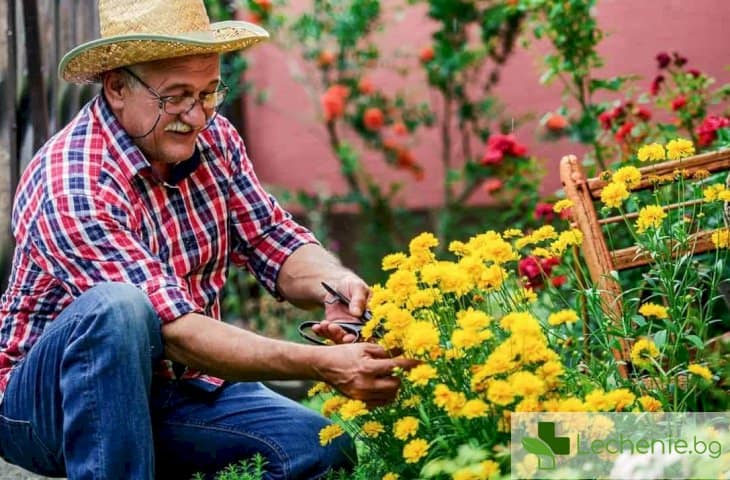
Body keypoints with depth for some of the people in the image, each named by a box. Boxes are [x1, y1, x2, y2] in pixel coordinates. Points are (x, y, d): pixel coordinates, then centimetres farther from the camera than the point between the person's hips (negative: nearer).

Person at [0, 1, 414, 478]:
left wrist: (333, 280, -24)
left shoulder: (213, 138, -3)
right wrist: (324, 365, -36)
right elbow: (174, 330, -30)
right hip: (50, 401, -6)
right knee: (116, 308, -37)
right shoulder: (72, 184, -25)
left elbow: (275, 243, 0)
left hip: (176, 391, 7)